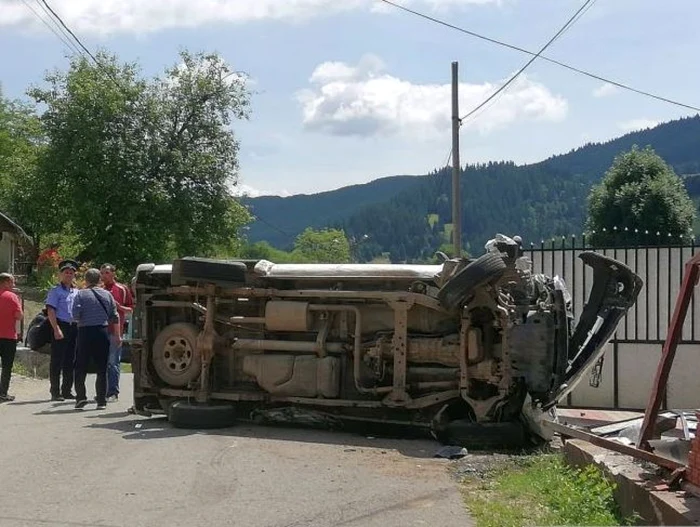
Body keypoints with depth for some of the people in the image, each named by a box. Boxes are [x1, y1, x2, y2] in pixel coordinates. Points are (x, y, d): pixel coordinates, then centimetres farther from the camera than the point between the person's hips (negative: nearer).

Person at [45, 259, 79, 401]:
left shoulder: (77, 292, 17)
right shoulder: (55, 291, -2)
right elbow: (50, 311, -10)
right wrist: (56, 329, -19)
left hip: (74, 328, 6)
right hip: (60, 328, -6)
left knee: (70, 361, 10)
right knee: (57, 361, -3)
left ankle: (67, 391, 18)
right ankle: (55, 392, 1)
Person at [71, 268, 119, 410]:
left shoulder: (81, 294, -2)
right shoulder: (107, 294, 8)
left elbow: (75, 315, -11)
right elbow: (114, 317, 8)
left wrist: (80, 320, 12)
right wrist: (117, 336, 13)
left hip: (85, 332, -2)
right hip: (103, 332, 2)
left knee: (80, 367, 7)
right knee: (101, 369, 5)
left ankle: (81, 396, -3)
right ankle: (101, 400, 4)